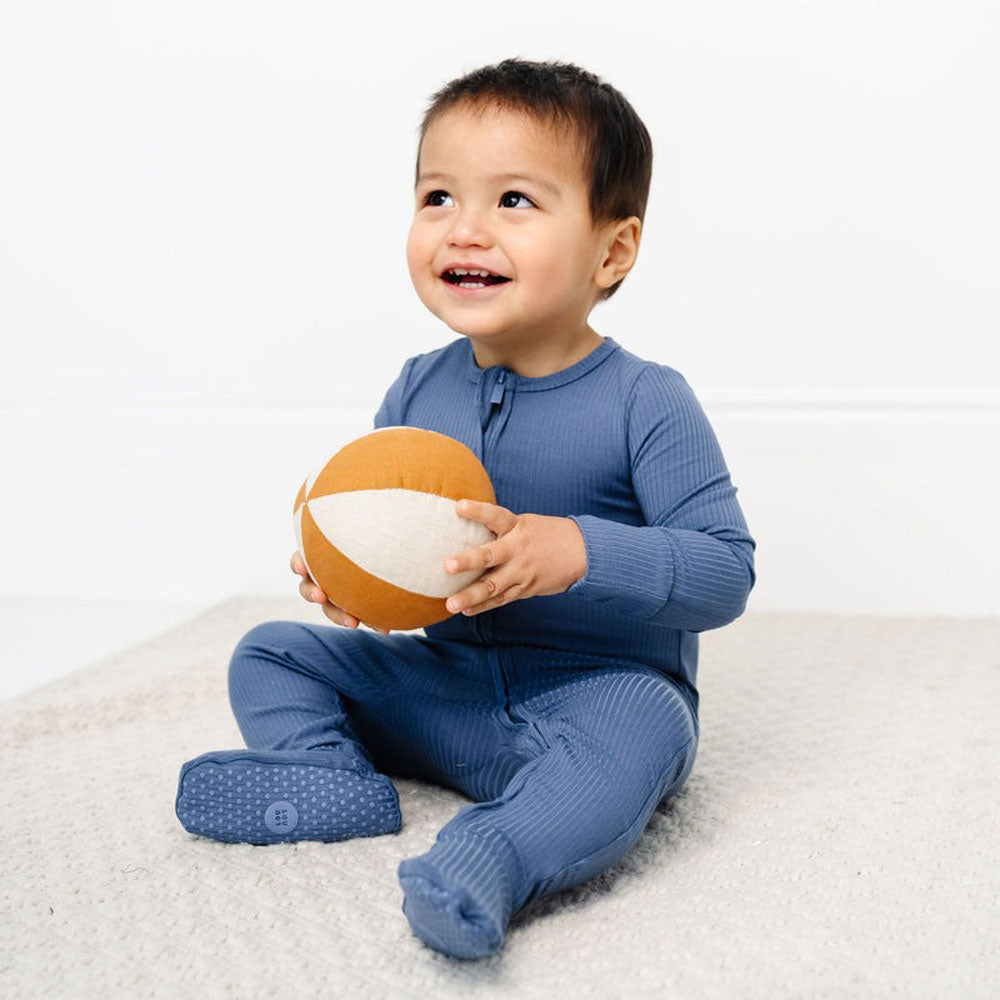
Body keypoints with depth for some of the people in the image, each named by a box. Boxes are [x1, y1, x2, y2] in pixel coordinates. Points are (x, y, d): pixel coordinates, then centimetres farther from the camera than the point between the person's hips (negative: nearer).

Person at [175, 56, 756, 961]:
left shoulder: (645, 403, -14)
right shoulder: (419, 391, 2)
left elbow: (725, 570, -17)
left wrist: (575, 551, -31)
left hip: (600, 689, -5)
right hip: (449, 689, 6)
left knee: (638, 726, -39)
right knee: (270, 655, 3)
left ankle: (492, 853, -49)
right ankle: (339, 784, -19)